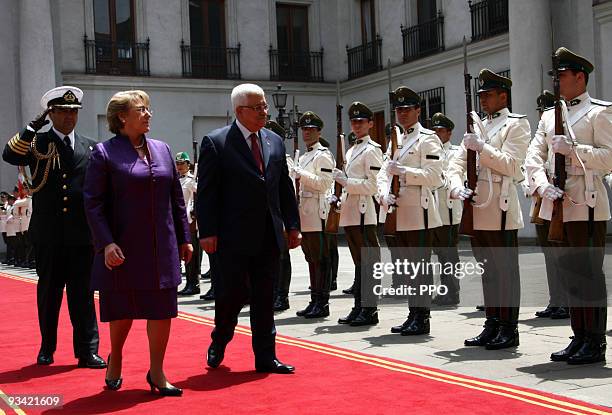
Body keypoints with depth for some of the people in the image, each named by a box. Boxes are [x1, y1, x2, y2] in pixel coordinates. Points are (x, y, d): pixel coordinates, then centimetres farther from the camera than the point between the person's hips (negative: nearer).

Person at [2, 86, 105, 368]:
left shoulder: (90, 147, 11)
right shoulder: (37, 143, 5)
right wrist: (33, 126, -16)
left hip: (81, 233, 1)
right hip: (48, 234, -1)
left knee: (82, 292, 2)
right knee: (48, 291, 9)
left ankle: (87, 351, 6)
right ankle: (47, 349, 22)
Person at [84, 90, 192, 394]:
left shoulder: (162, 150, 10)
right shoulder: (105, 152, -5)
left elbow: (176, 198, 13)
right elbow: (93, 202, -8)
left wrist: (184, 239, 10)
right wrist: (106, 243, -17)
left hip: (162, 248, 4)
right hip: (123, 248, -4)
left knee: (162, 310, 4)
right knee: (123, 310, 8)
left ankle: (157, 372, 16)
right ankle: (115, 359, 35)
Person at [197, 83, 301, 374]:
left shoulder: (274, 141, 12)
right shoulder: (215, 142, -4)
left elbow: (285, 187, 15)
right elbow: (206, 192, -7)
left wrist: (292, 225, 10)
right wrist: (207, 232, -13)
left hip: (269, 236, 5)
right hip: (233, 237, -5)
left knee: (265, 298, 8)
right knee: (232, 293, 1)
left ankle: (265, 357, 17)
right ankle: (218, 344, 28)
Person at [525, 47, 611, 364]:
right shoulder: (550, 116, 17)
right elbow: (533, 156, 7)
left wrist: (572, 149, -20)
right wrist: (544, 186, -10)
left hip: (586, 205, -6)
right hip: (556, 205, 6)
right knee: (569, 273, 11)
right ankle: (579, 338, 20)